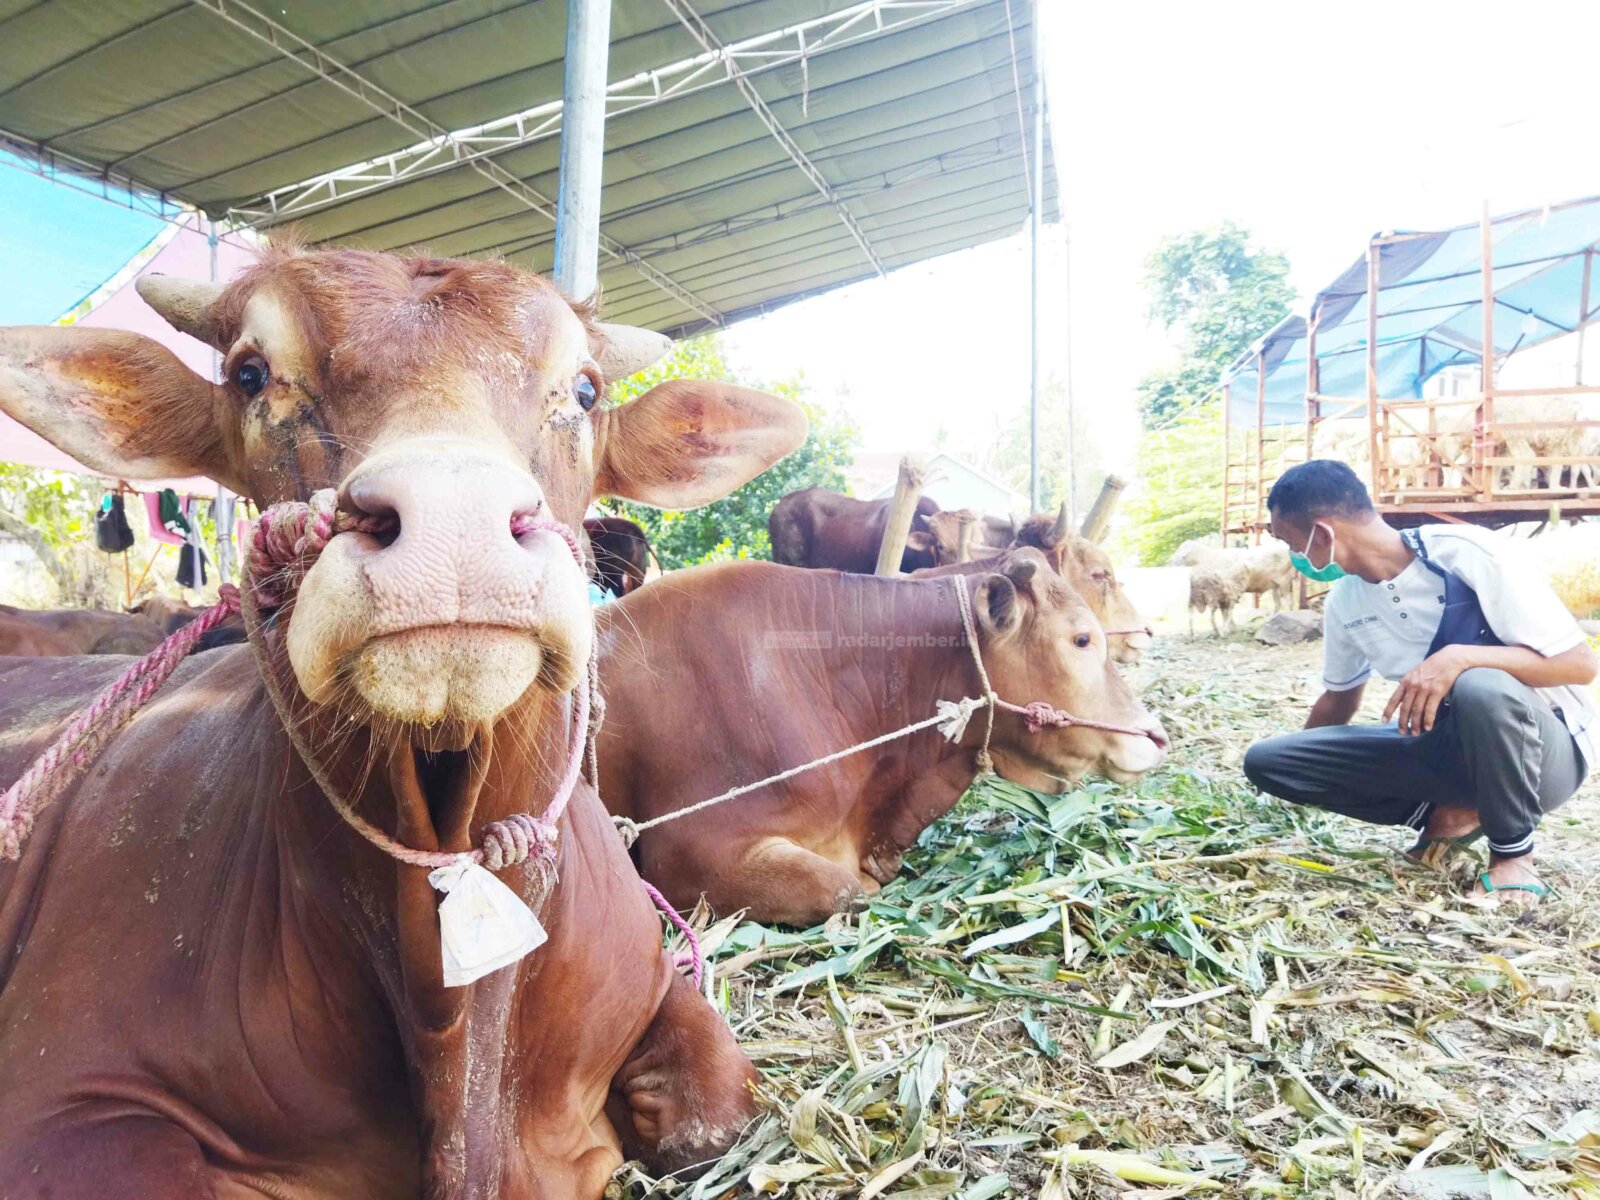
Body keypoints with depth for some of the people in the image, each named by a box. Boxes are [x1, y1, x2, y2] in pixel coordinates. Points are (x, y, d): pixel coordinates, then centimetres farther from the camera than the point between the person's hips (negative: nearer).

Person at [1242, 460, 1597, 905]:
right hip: (1447, 747, 5)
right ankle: (1448, 813, 0)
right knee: (1267, 760, -10)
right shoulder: (1344, 601, -2)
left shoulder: (1470, 554, -21)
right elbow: (1339, 697, 16)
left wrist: (1458, 657, -36)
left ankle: (1513, 852, -14)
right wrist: (1293, 778, 24)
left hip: (1543, 747, -5)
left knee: (1482, 688, -41)